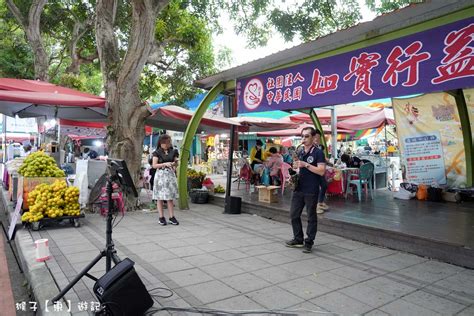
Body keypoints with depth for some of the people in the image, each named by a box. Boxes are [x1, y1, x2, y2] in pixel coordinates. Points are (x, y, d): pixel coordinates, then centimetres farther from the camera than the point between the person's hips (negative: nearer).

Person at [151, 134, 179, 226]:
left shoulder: (173, 151, 10)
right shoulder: (157, 152, 0)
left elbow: (176, 163, 13)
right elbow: (154, 165, -6)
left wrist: (175, 163, -10)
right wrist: (165, 164, -17)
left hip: (170, 174, 3)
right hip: (160, 174, -3)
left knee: (170, 197, 4)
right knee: (160, 197, 1)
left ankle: (171, 217, 8)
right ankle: (161, 218, 8)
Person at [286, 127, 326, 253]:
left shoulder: (318, 152, -8)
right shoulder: (300, 152, 12)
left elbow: (321, 171, -17)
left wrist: (306, 165, -21)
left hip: (311, 191, -7)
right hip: (299, 189, 7)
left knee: (311, 216, 5)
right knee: (294, 214, 11)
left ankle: (309, 242, 17)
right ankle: (298, 239, 26)